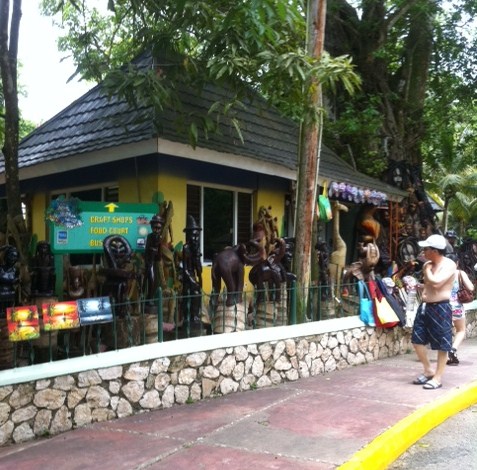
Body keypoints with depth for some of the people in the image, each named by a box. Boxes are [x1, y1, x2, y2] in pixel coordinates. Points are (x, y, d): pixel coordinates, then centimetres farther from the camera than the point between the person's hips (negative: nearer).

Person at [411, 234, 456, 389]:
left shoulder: (449, 264, -12)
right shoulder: (431, 264, 13)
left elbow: (436, 283, -26)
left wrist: (427, 269, -12)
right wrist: (419, 286, 11)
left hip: (440, 308, -9)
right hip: (425, 306, 9)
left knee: (442, 344, 2)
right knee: (417, 340, 9)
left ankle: (438, 377, 11)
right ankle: (428, 371, 24)